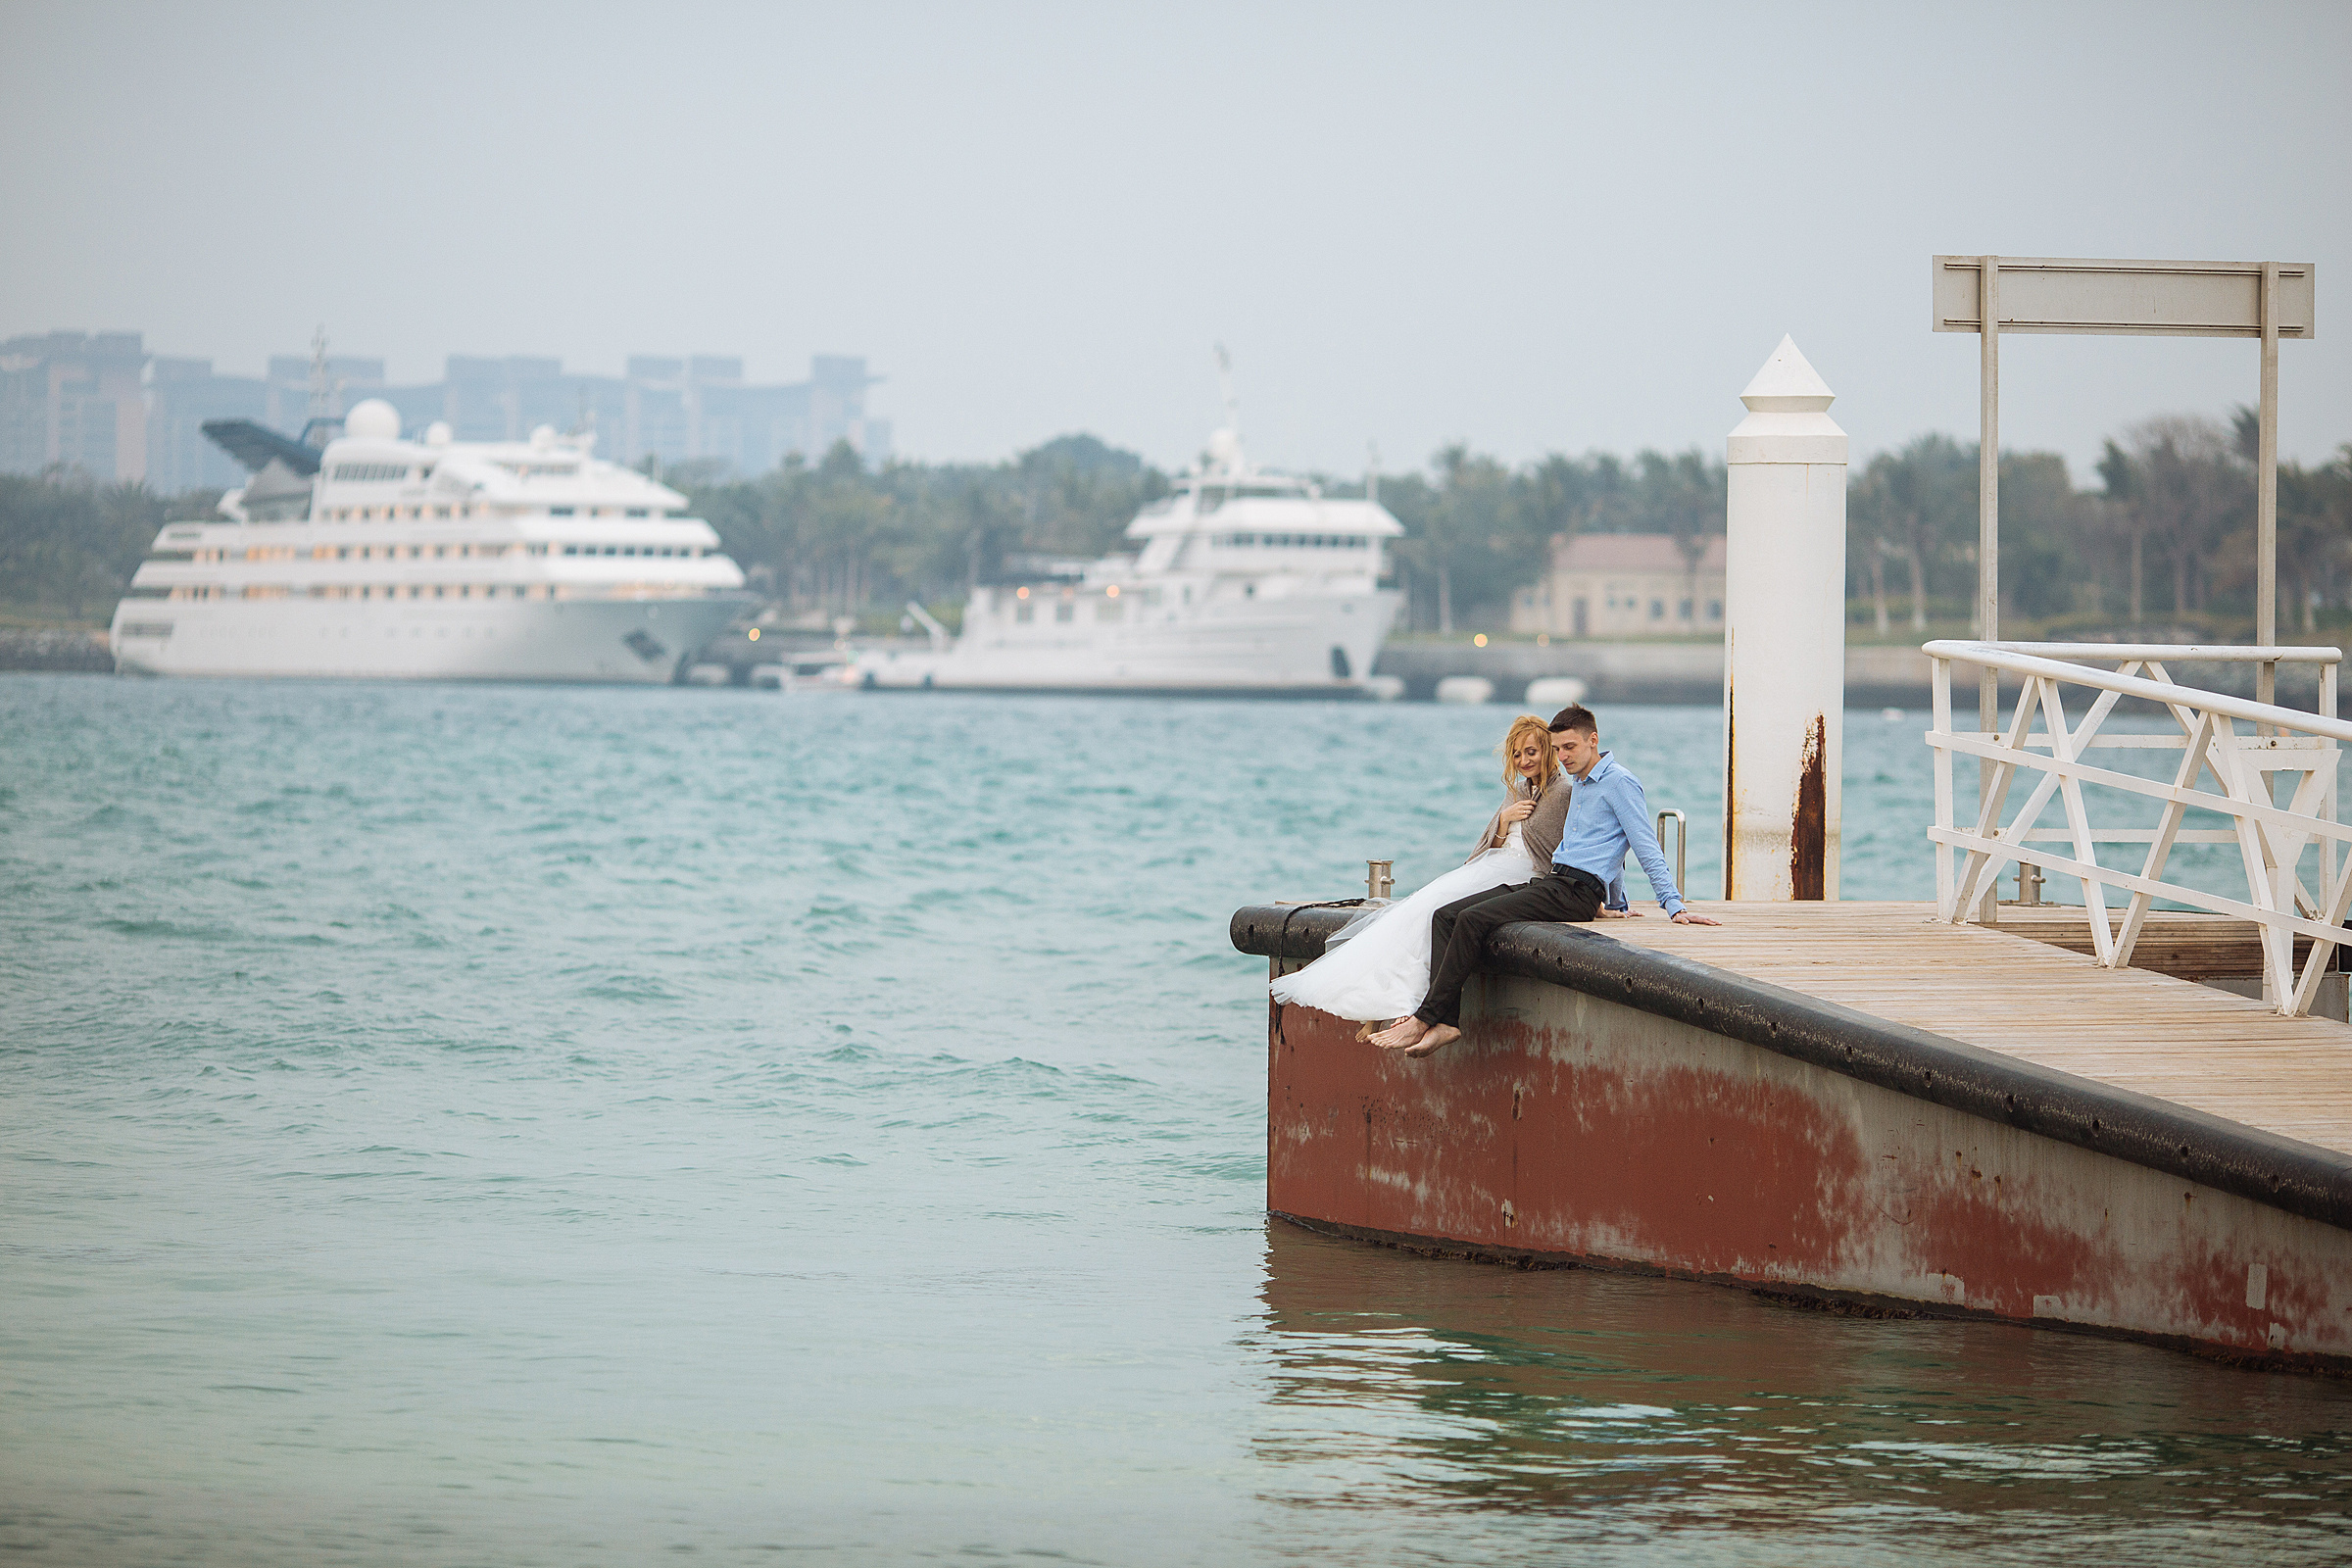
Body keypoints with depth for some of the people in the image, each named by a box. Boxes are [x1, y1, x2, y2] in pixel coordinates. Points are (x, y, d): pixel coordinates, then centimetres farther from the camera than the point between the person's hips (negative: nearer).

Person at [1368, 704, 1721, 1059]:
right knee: (1446, 917, -6)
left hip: (1578, 891, -10)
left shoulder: (1619, 782, -4)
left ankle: (1425, 1019, -24)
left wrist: (1675, 906, -11)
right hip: (1552, 882, 10)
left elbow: (1647, 848, -7)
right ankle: (1446, 1022, -22)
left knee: (1473, 919, -25)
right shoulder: (1579, 785, 25)